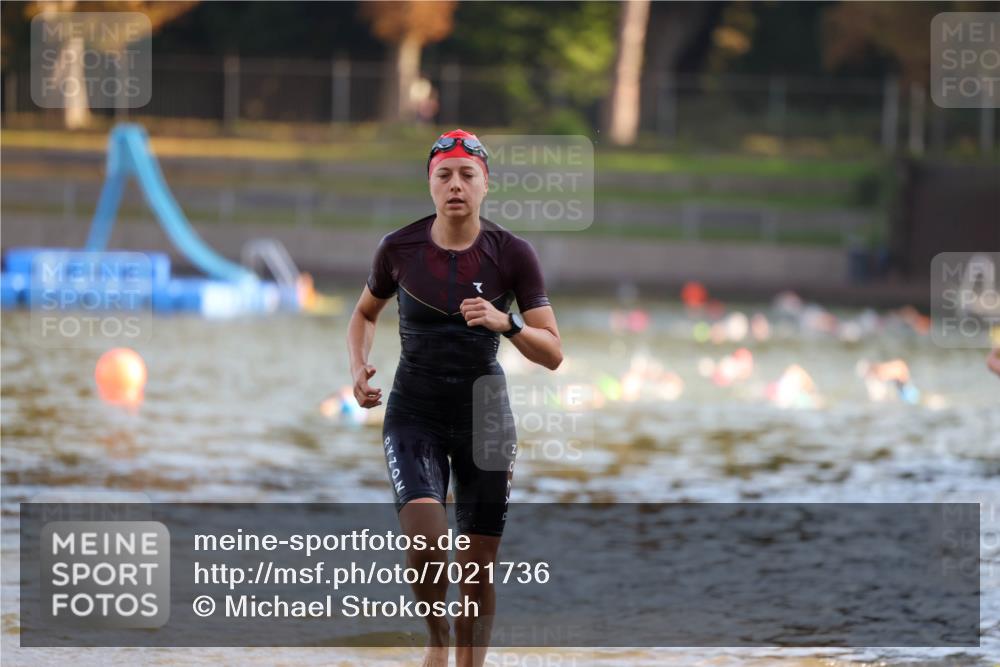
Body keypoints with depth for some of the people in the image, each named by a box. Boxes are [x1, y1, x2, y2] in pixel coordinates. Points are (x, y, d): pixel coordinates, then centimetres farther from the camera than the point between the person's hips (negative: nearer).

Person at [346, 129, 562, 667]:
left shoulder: (512, 254, -9)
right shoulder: (398, 249, -6)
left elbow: (553, 354, -8)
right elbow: (364, 314, 15)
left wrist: (506, 323, -26)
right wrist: (359, 367, -4)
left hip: (484, 415, 1)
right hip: (413, 415, -1)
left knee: (478, 569, 3)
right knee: (425, 539, -23)